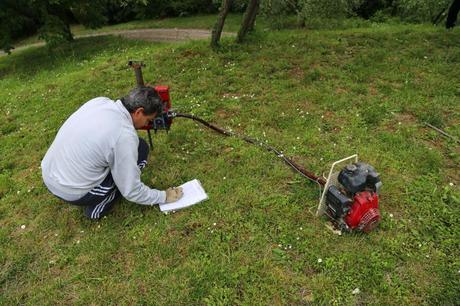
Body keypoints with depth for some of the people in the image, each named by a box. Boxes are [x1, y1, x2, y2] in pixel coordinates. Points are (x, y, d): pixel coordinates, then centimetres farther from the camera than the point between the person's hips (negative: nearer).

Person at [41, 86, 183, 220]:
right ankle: (97, 206, 5)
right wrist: (164, 196, -1)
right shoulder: (125, 135, -24)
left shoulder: (99, 101, -3)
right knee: (141, 148, -5)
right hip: (71, 193, -7)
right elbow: (131, 191, -15)